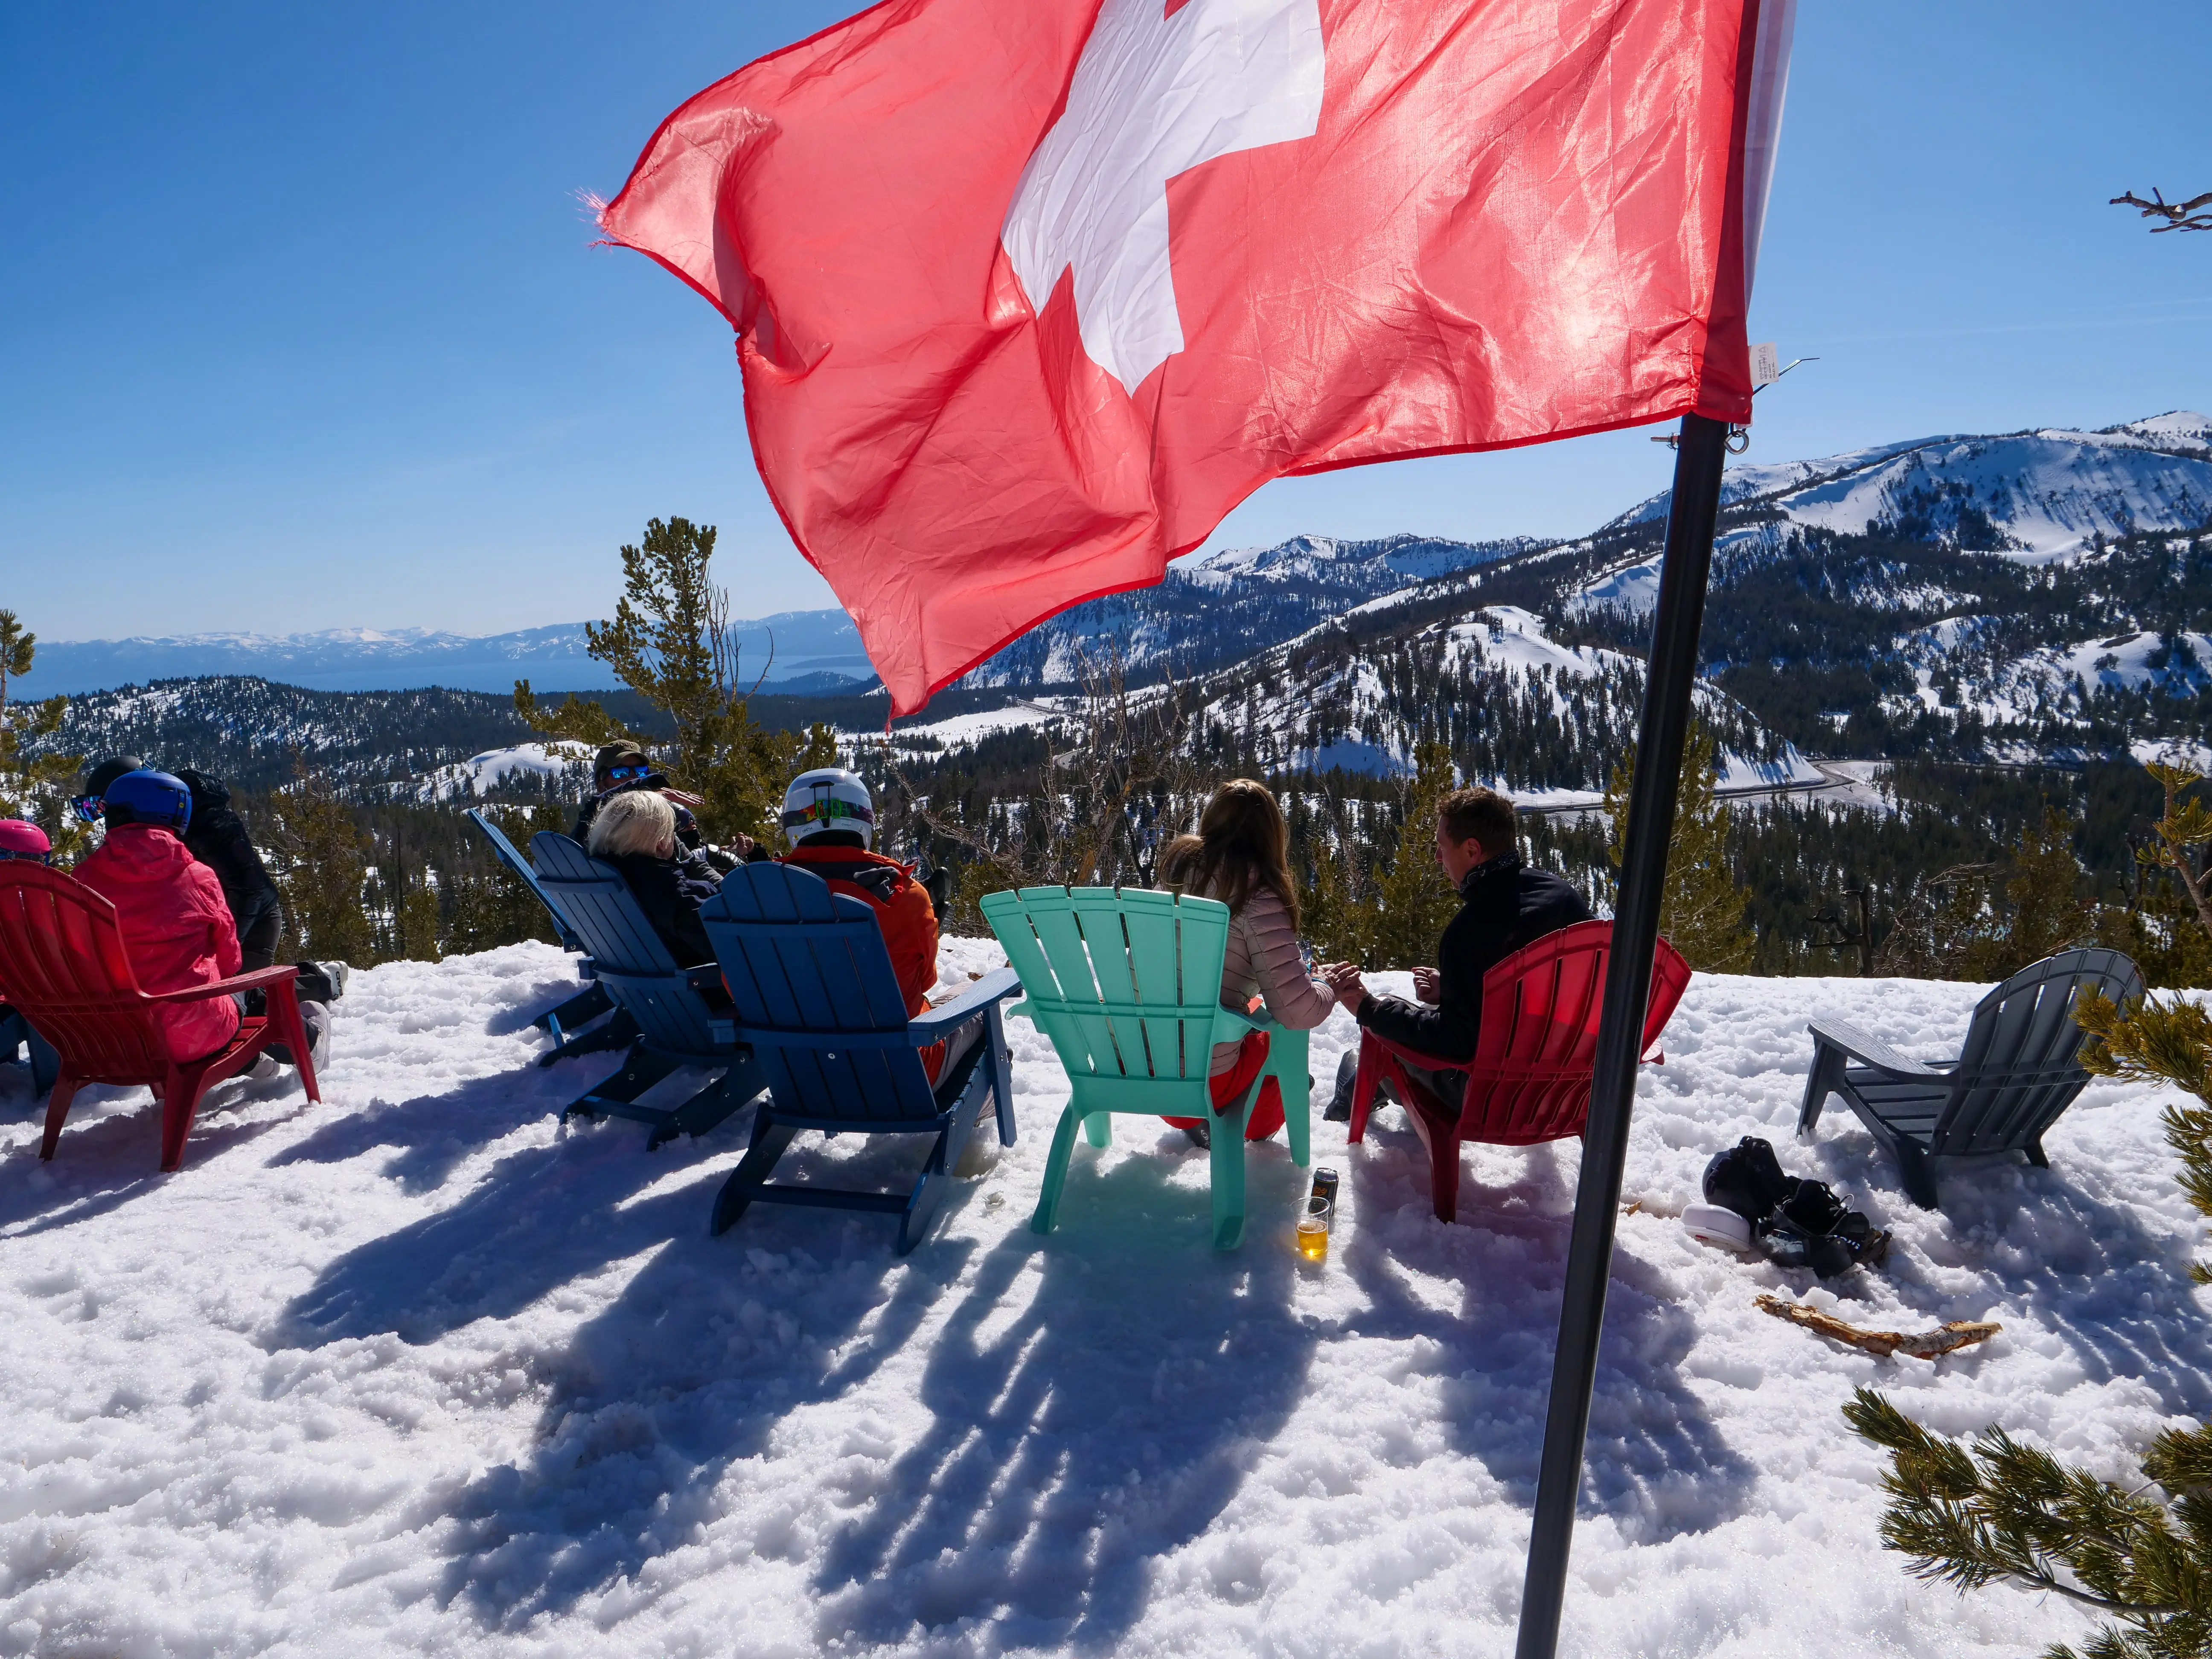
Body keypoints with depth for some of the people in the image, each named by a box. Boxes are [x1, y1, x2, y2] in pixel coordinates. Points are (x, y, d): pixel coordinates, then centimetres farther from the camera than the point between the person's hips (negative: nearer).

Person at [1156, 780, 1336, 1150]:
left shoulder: (1175, 868, 2)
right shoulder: (1257, 896, -15)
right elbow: (1296, 1011, -19)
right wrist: (1331, 988, 3)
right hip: (1201, 1081, -5)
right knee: (1284, 1036, 24)